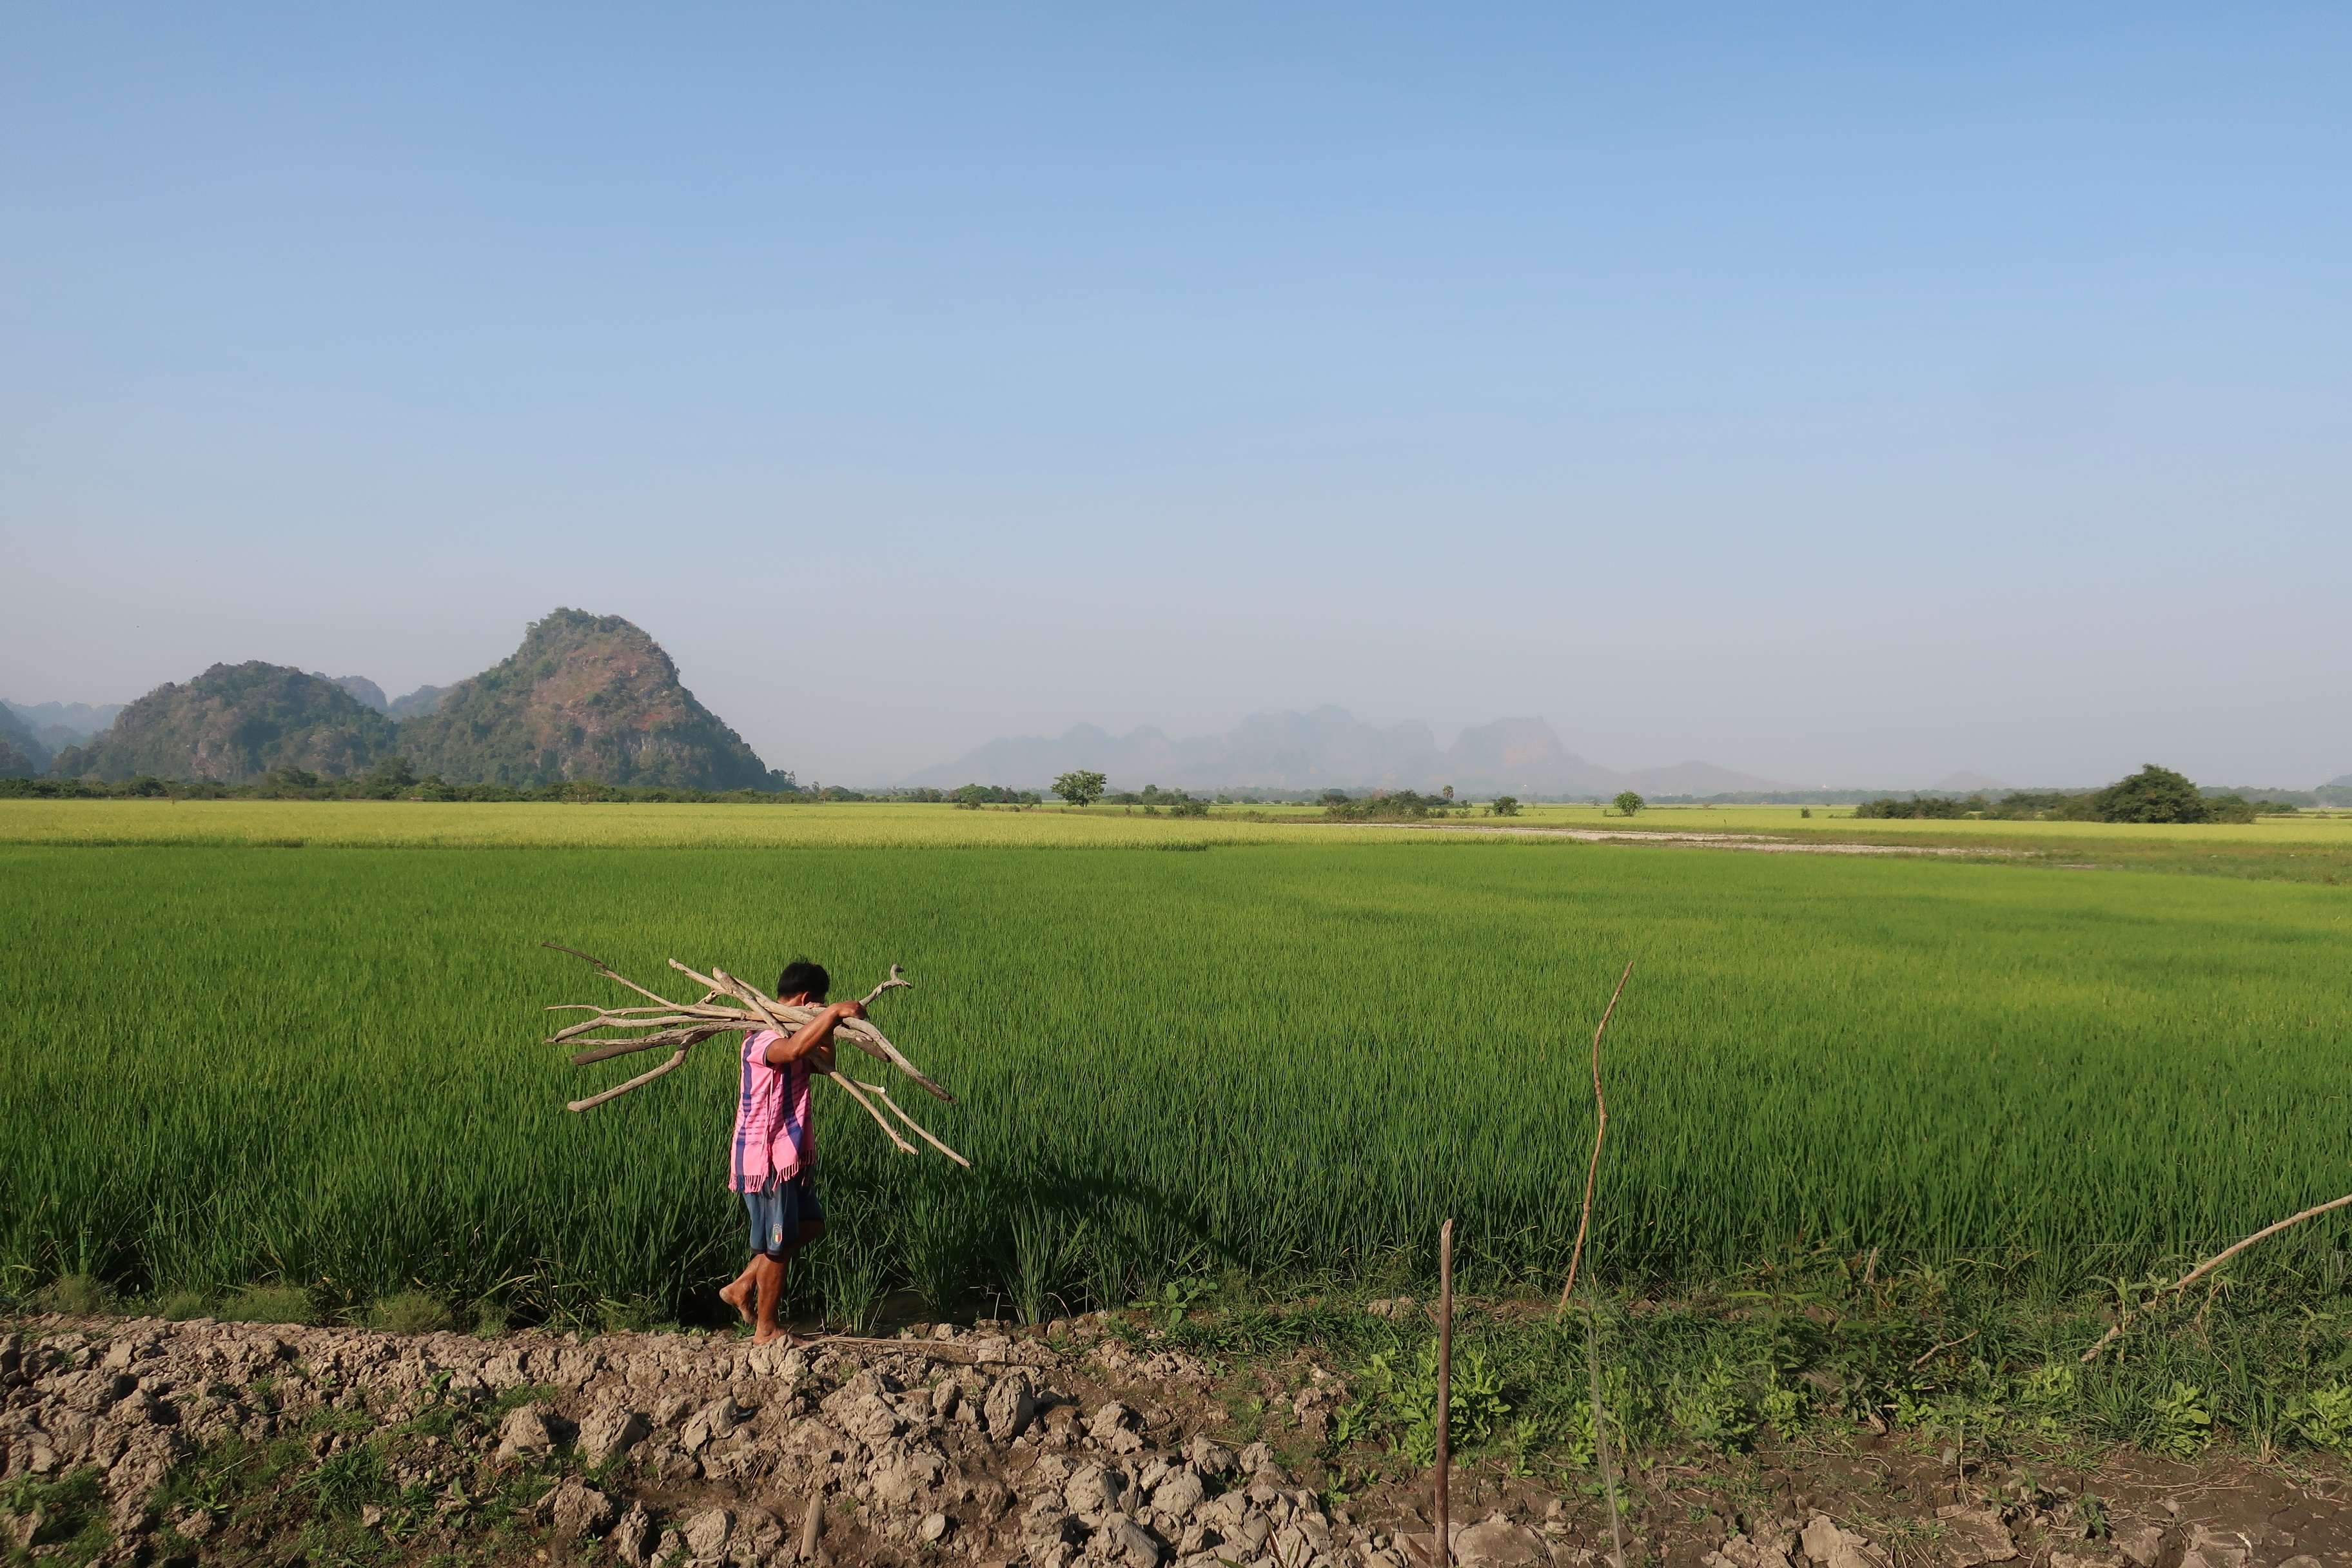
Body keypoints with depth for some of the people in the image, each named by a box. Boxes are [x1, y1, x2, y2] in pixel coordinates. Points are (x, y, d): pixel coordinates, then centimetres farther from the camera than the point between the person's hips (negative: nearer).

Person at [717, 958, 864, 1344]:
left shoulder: (785, 1034, 12)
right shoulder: (762, 1041, -21)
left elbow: (824, 1063, 20)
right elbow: (794, 1050, -44)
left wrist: (828, 1025, 6)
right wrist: (833, 1012, -41)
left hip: (788, 1156, 10)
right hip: (766, 1161, -10)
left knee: (811, 1224, 20)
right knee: (777, 1247, 3)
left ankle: (742, 1287, 27)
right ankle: (765, 1329, 18)